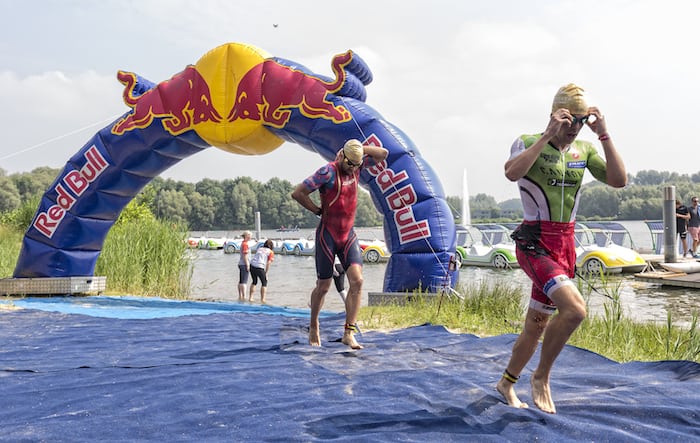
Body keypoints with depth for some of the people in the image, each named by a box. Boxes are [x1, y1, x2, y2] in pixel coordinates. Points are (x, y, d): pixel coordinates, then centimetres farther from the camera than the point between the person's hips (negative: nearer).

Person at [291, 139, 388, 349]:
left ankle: (349, 333, -7)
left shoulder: (357, 166, 4)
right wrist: (319, 211, -8)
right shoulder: (328, 171, -16)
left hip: (348, 235, 5)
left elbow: (383, 153, 10)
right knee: (323, 287, 5)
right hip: (328, 235, -5)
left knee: (357, 281, -10)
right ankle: (313, 326, 29)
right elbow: (297, 193, -17)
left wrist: (361, 149, -4)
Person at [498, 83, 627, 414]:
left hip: (565, 246, 6)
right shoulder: (528, 143, -7)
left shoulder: (584, 150, 9)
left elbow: (619, 180, -3)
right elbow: (512, 172, -28)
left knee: (537, 324, 12)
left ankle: (506, 383, 31)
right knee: (575, 308, -25)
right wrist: (548, 135, -27)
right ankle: (541, 377, -4)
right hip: (534, 244, -6)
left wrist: (603, 135, -8)